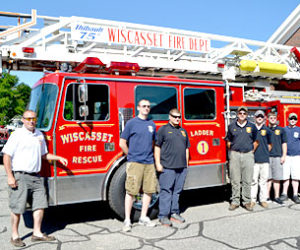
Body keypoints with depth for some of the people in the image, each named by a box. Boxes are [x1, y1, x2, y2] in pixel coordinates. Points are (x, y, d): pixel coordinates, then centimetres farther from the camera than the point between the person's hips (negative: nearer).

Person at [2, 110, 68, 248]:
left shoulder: (39, 135, 12)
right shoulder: (17, 135, -6)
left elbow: (44, 154, 23)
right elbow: (6, 156, -9)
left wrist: (58, 158, 8)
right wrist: (10, 177, -14)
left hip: (36, 177, 6)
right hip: (20, 176, -6)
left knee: (40, 204, 6)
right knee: (17, 208, 0)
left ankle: (37, 233, 18)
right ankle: (15, 236, 15)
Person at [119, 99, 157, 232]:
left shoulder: (152, 124, 13)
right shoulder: (131, 123, -1)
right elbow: (122, 143, 1)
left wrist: (149, 155, 13)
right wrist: (132, 156, 5)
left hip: (149, 162, 5)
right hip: (135, 163, -5)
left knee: (149, 190, 7)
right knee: (131, 191, -4)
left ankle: (143, 217, 20)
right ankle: (127, 220, 6)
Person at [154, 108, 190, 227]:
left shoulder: (183, 131, 18)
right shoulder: (163, 129, 1)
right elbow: (157, 147, -4)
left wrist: (186, 164, 17)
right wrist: (158, 163, -10)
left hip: (181, 167, 6)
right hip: (167, 167, -5)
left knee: (177, 191, 10)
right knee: (166, 191, -4)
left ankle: (174, 213, 20)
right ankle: (163, 216, 2)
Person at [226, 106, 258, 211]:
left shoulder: (252, 126, 8)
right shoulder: (231, 126, 8)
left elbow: (256, 141, 14)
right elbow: (228, 141, 13)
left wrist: (251, 151, 7)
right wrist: (233, 151, 6)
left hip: (248, 155, 0)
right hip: (235, 155, 0)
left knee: (247, 181, 2)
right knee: (235, 180, 2)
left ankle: (247, 201, 12)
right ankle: (235, 201, 10)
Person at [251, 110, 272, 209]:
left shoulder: (267, 130, 9)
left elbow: (269, 145, 17)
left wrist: (264, 153, 11)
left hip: (264, 160, 1)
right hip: (253, 159, -1)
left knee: (263, 180, 5)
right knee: (253, 180, 1)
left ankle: (263, 199, 13)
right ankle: (252, 199, 9)